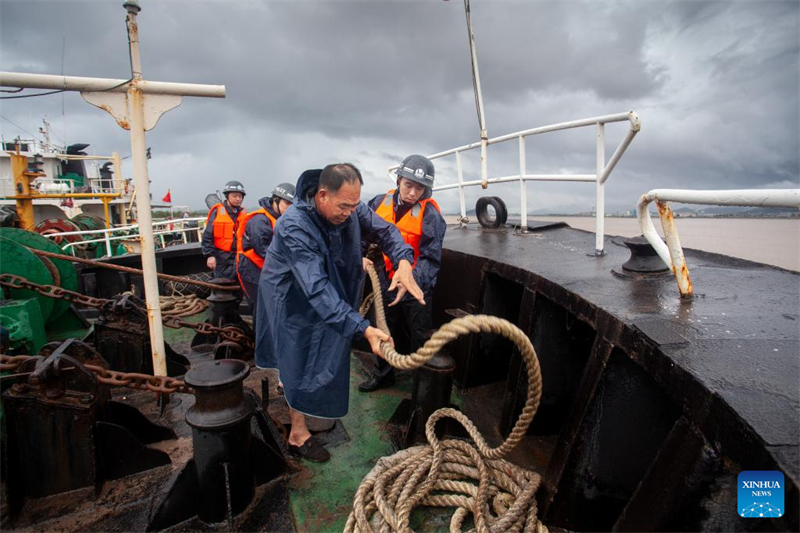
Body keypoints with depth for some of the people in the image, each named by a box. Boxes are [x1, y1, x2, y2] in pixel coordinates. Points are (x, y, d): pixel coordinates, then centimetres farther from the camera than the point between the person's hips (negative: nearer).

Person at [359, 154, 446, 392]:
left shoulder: (430, 214, -19)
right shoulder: (381, 203, -5)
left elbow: (430, 258, -21)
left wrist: (414, 283, -35)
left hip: (415, 287, -4)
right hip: (386, 281, 5)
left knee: (419, 338, 12)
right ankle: (383, 374, 43)